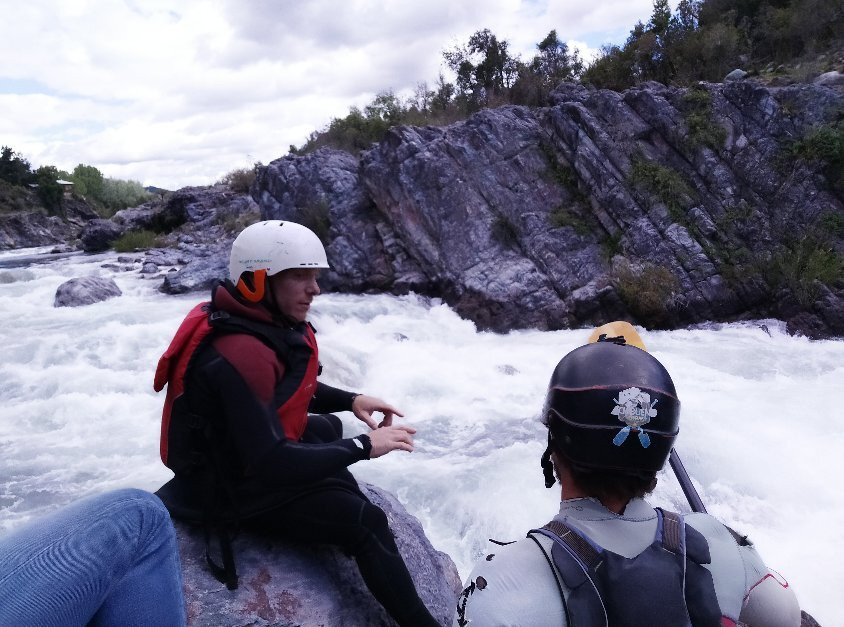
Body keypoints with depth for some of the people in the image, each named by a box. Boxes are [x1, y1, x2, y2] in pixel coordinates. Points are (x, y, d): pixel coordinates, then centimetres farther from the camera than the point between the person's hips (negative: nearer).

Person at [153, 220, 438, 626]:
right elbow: (270, 463, -33)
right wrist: (363, 447, -26)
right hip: (232, 484, -10)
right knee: (366, 523, -10)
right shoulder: (240, 356, -33)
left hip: (250, 449, 10)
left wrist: (351, 401, -2)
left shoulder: (268, 322, -4)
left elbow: (291, 386, 13)